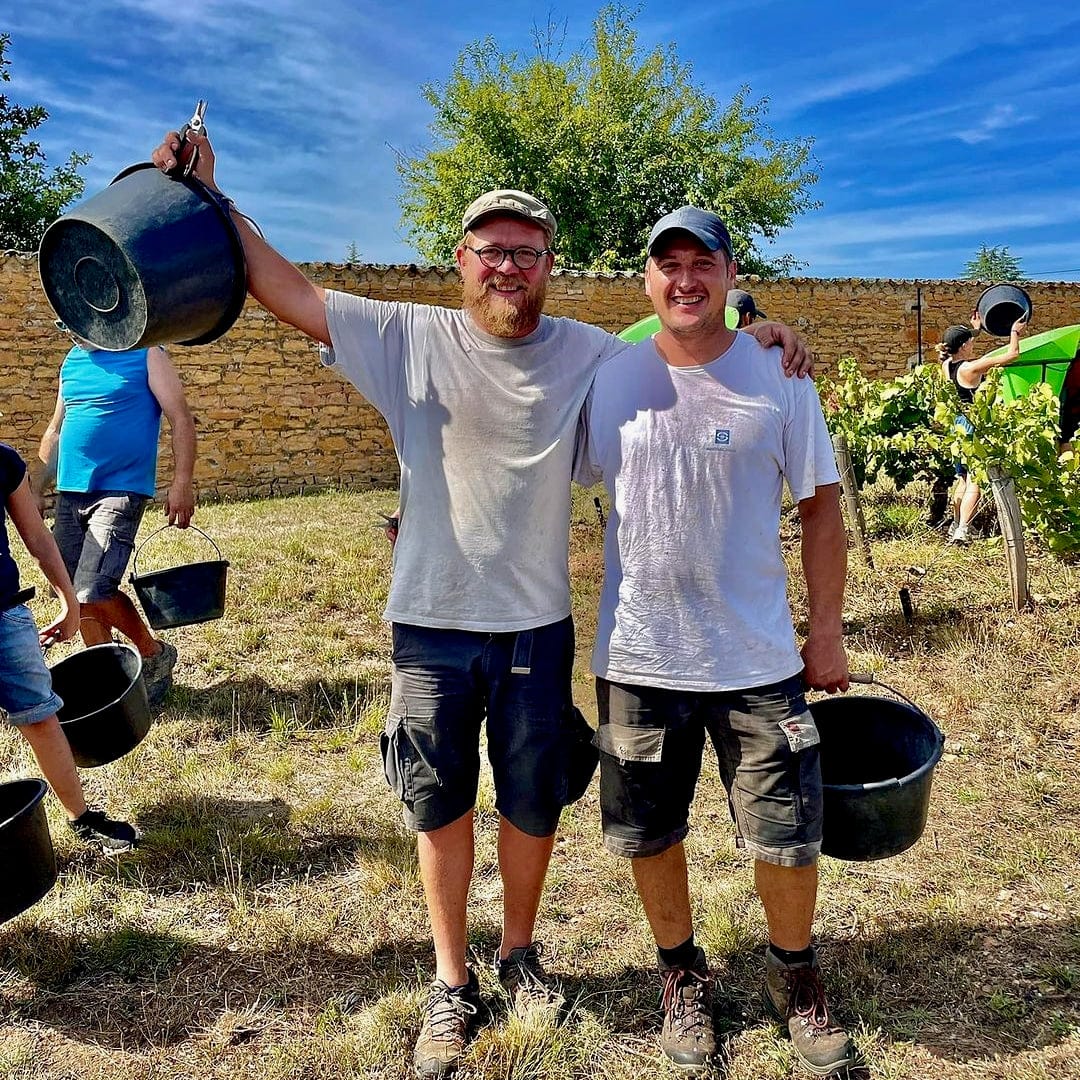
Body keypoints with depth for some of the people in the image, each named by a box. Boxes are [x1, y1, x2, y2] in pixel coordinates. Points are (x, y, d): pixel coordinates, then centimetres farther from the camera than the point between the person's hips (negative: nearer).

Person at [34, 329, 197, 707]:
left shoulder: (146, 356, -3)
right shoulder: (71, 361, 14)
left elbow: (181, 419, -8)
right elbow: (56, 430, 22)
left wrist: (182, 484, -17)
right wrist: (37, 488, 16)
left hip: (118, 492, -7)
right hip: (69, 493, 7)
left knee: (93, 591, -16)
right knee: (78, 593, 8)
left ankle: (155, 655, 6)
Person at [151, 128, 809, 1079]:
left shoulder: (589, 353, -1)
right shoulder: (411, 339, -5)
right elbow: (288, 291, -3)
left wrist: (754, 334, -6)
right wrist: (209, 196, -6)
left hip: (537, 627, 1)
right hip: (433, 625, 0)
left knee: (534, 806, 16)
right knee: (441, 808, 15)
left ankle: (520, 953, 43)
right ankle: (452, 979, 37)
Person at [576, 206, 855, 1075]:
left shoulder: (779, 379, -3)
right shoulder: (610, 381, 0)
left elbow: (822, 506, 2)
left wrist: (827, 630, 2)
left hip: (759, 658, -1)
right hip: (640, 656, 1)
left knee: (789, 839, 8)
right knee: (648, 837, 14)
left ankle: (793, 973, 38)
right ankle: (682, 972, 41)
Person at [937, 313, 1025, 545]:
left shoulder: (947, 365, 2)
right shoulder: (971, 368, -19)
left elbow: (963, 351, 28)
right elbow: (1012, 354, -13)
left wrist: (976, 329, 32)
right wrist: (1015, 331, 4)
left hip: (957, 423, 9)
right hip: (973, 426, -8)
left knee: (963, 479, 19)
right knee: (975, 482, -7)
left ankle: (955, 525, 26)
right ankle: (962, 530, -14)